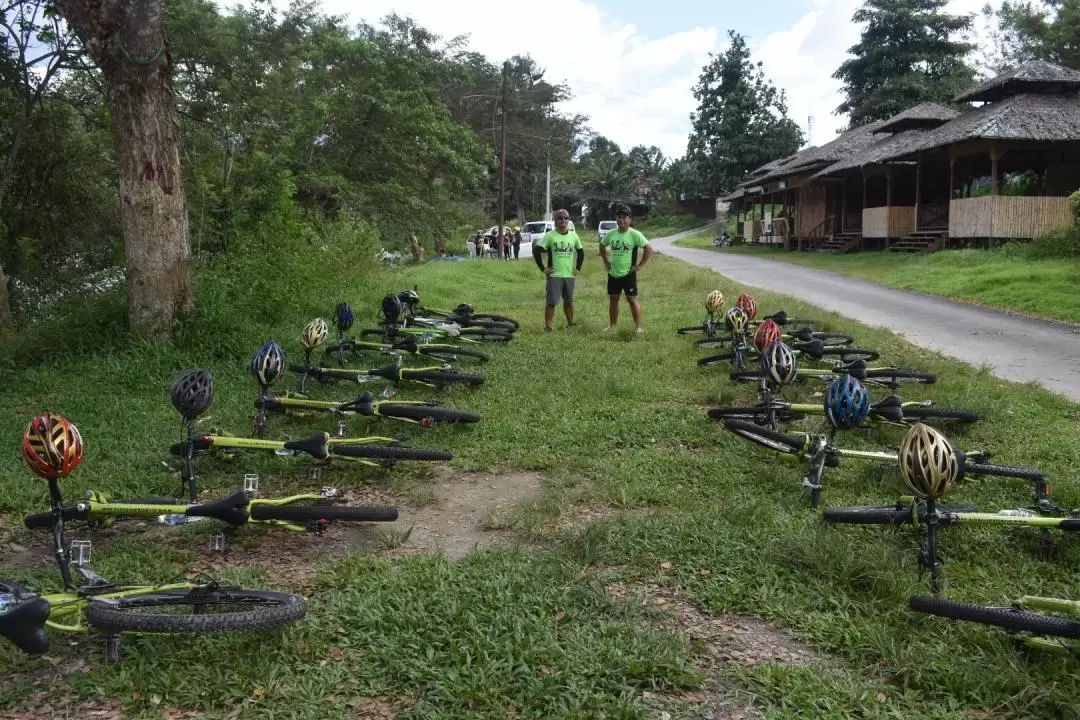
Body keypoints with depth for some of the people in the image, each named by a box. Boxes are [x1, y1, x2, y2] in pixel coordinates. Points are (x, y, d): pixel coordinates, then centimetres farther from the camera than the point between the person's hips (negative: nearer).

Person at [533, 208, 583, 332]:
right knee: (551, 302, -7)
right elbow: (536, 250, -8)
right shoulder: (550, 235, -6)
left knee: (568, 301, 15)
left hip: (569, 275, 4)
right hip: (554, 275, -4)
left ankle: (570, 324, 29)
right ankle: (547, 327, -1)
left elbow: (581, 252, 19)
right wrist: (543, 268, -10)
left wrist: (578, 268, 11)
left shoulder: (573, 236, 6)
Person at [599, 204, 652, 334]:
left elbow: (649, 248, -14)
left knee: (632, 299, -3)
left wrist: (641, 265, -13)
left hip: (628, 274, -5)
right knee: (613, 299, 11)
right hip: (613, 274, 5)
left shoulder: (635, 234, -12)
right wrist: (606, 261, 13)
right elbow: (602, 246, 21)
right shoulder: (611, 234, 3)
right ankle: (612, 326, 21)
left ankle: (638, 327, 3)